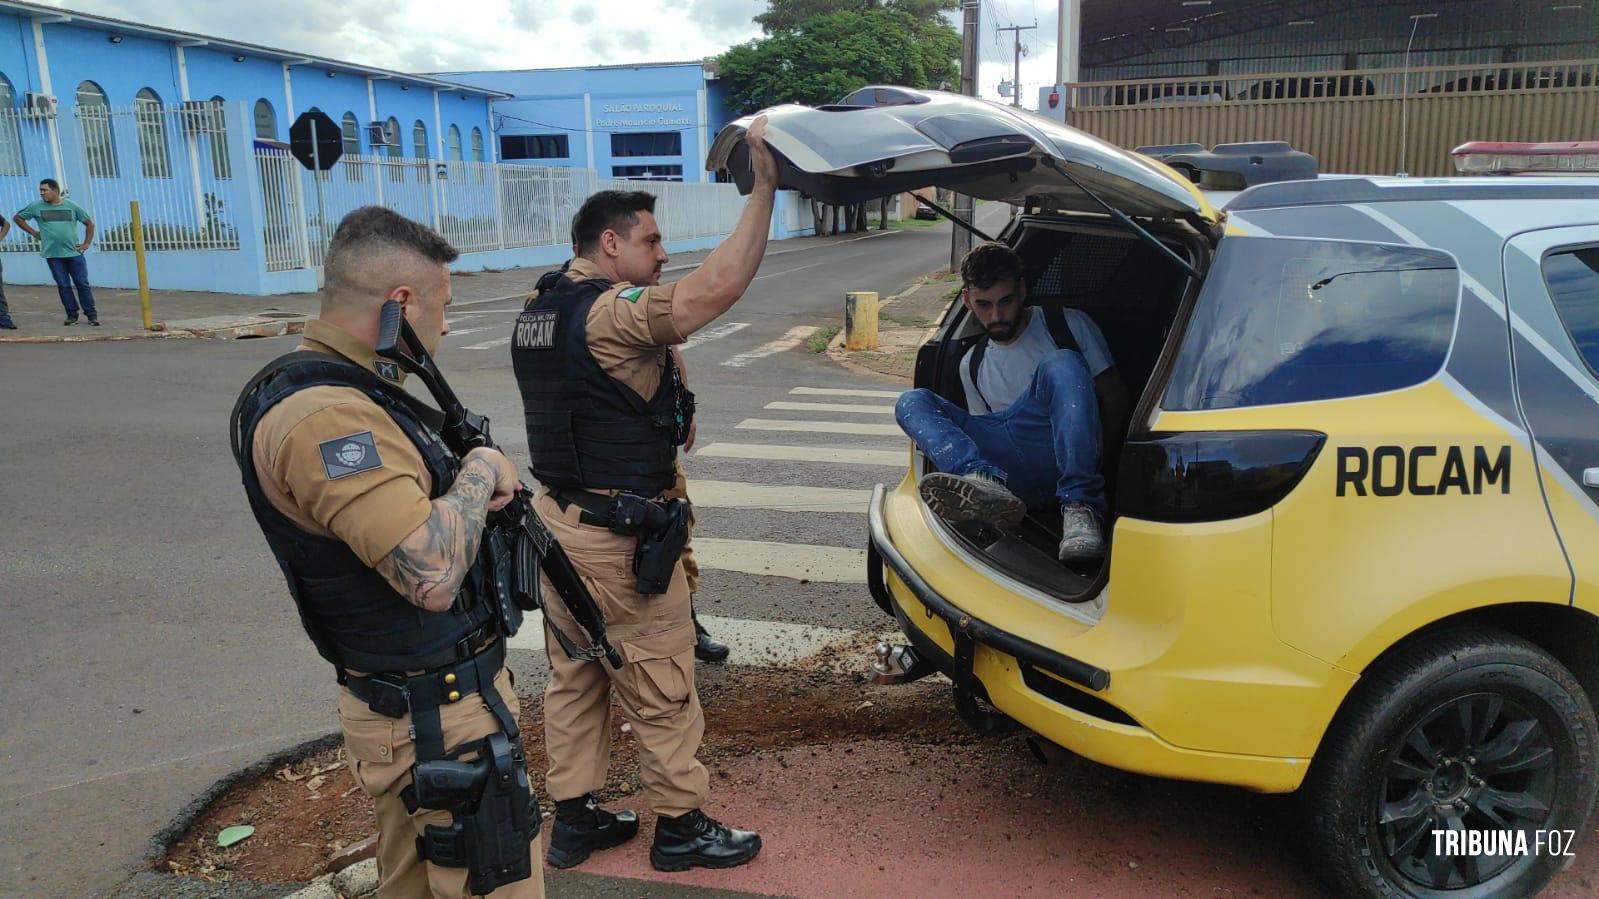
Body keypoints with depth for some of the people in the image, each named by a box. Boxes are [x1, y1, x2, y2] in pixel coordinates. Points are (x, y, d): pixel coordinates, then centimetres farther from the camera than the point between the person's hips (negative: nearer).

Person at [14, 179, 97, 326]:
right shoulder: (36, 206, 4)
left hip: (74, 253, -1)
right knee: (63, 285, 3)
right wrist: (33, 232, 6)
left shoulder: (72, 206, 3)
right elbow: (17, 218, 16)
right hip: (52, 254, 1)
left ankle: (92, 314, 4)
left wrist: (86, 244, 5)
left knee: (82, 284, -1)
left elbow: (89, 223, 12)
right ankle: (72, 314, 10)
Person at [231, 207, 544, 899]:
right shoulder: (325, 415, -26)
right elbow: (433, 576, -34)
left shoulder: (347, 388, 7)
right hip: (438, 719, -10)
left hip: (406, 705, 10)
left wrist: (476, 493, 2)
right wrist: (480, 470, -19)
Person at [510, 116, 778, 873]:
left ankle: (573, 818, 30)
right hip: (619, 538, -9)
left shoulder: (541, 310, 9)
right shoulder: (614, 311, -20)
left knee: (574, 677, 18)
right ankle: (681, 826, 21)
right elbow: (718, 286, -33)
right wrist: (764, 186, -27)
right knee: (661, 688, 6)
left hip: (556, 518, 9)